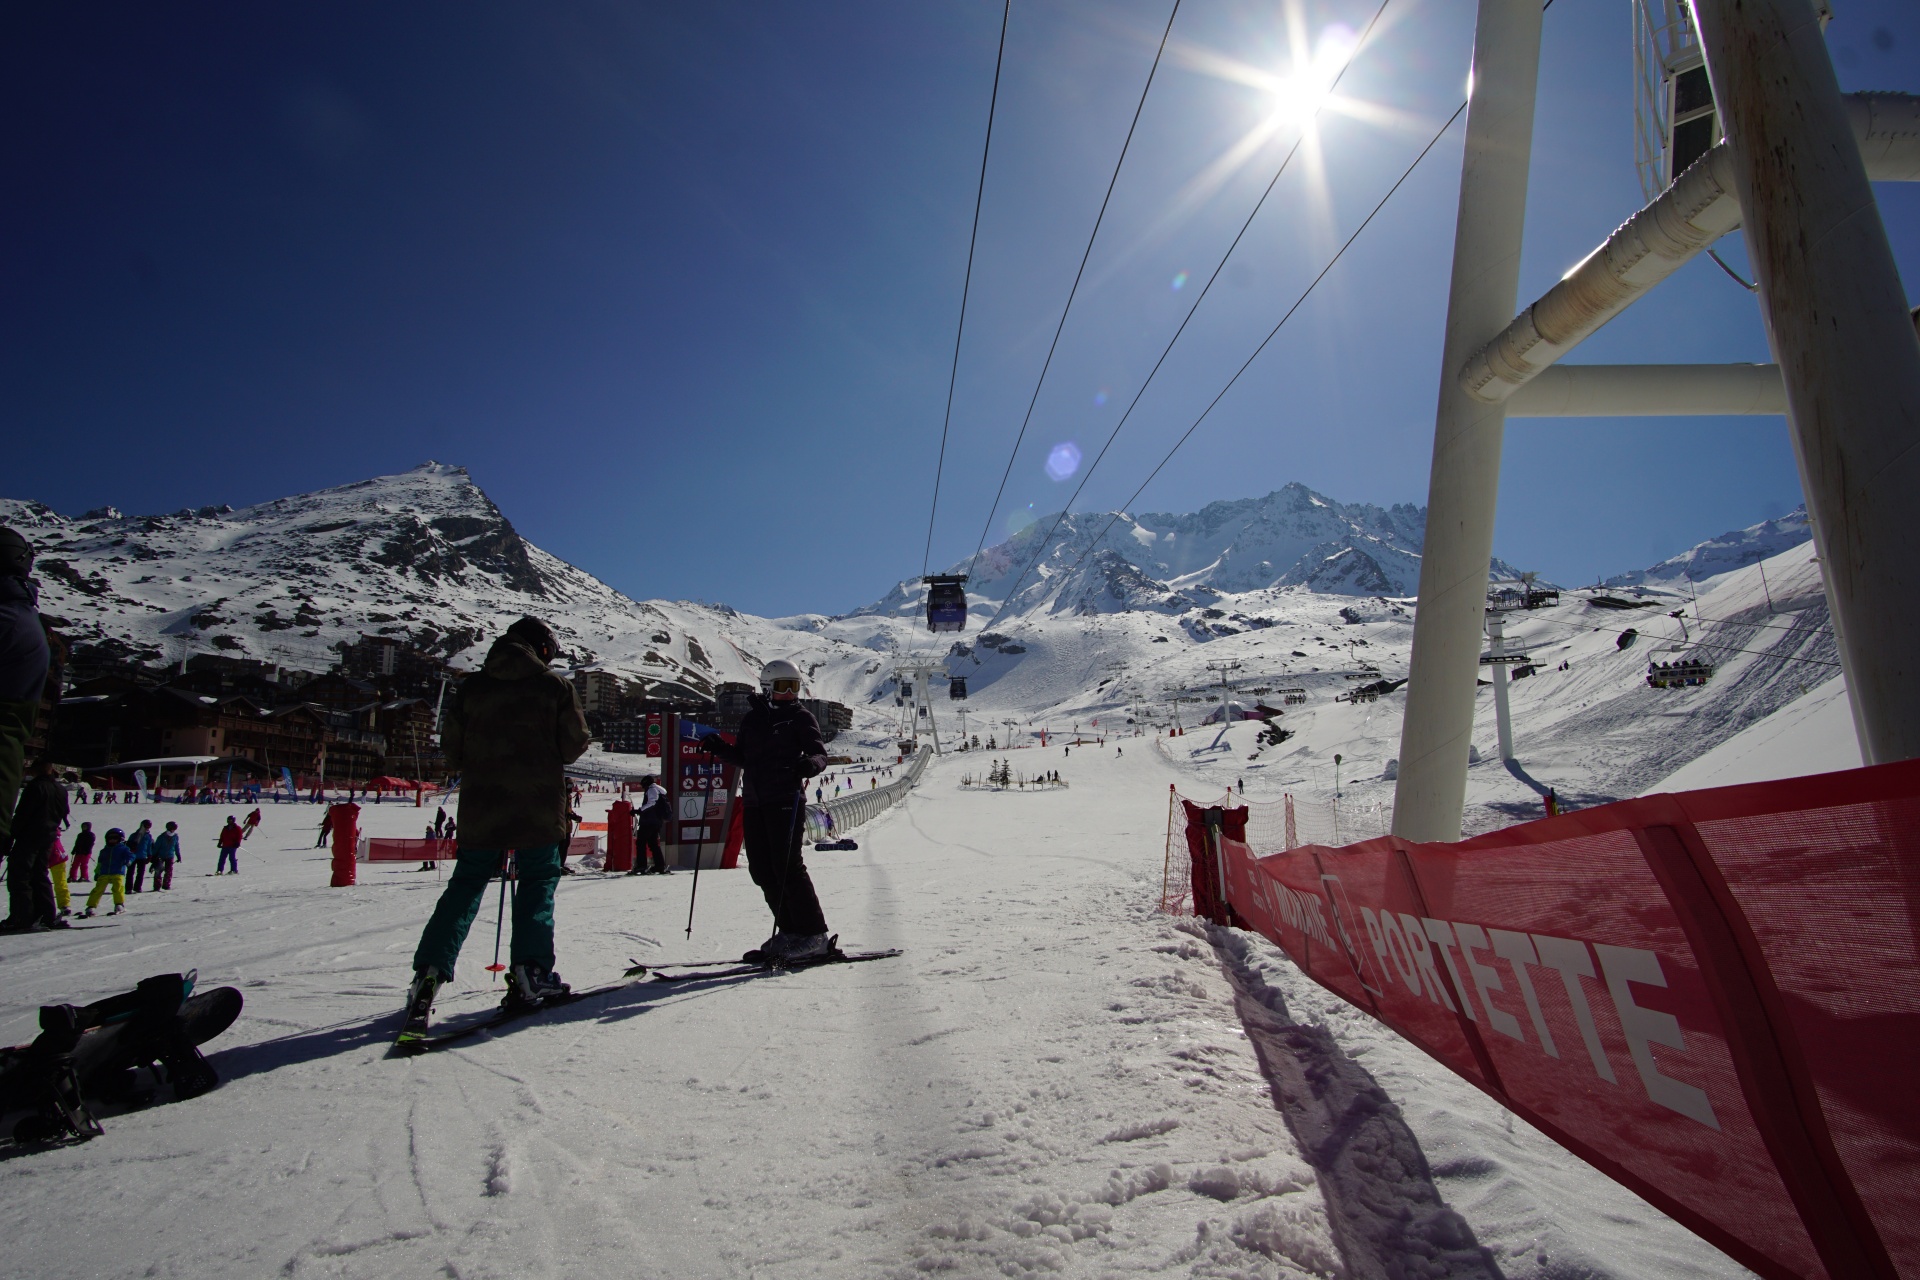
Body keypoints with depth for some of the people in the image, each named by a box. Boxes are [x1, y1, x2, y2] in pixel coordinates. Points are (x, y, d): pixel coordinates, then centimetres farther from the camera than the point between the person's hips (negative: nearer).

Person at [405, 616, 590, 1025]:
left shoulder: (471, 686, 7)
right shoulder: (556, 686, -2)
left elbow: (450, 749, 8)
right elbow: (575, 744, -1)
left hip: (481, 806, 3)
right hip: (539, 808, -3)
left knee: (466, 884, 12)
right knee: (538, 882, 8)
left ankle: (431, 969, -1)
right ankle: (529, 972, 0)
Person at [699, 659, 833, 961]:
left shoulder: (801, 717, 1)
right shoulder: (751, 718, 16)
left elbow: (820, 754, -6)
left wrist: (809, 764, -28)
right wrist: (719, 748, 7)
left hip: (786, 801, -6)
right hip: (754, 802, 6)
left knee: (787, 866, -10)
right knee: (761, 869, 7)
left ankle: (813, 935, -2)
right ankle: (790, 930, 17)